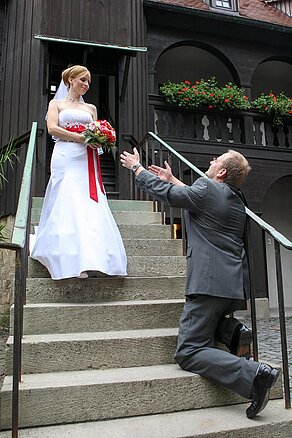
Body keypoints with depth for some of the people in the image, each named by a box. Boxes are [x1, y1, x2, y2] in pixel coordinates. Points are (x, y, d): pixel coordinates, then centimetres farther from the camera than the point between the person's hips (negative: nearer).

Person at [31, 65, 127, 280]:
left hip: (86, 161, 3)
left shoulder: (91, 108, 23)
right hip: (65, 158, -3)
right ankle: (76, 262, -13)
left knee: (88, 205, -7)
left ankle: (85, 258, -5)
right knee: (68, 204, -12)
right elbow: (52, 128, -2)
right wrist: (81, 137, -12)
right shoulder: (56, 103, 14)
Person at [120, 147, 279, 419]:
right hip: (236, 287, 9)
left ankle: (254, 374, -17)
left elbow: (165, 193, 0)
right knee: (202, 320, 33)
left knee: (188, 353, -3)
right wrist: (172, 180, 41)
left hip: (210, 283, -9)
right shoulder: (236, 198, 16)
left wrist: (136, 167, 15)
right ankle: (232, 330, 6)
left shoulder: (209, 187, -9)